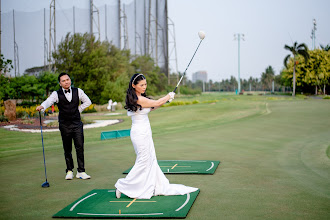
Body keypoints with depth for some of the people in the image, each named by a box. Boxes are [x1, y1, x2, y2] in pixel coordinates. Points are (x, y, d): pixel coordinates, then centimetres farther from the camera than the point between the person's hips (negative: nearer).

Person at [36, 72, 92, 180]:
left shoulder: (77, 91, 4)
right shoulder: (57, 94, -3)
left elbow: (87, 102, 15)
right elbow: (49, 101, -22)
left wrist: (78, 110, 5)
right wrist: (42, 106, -44)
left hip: (77, 123, 1)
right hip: (64, 125, -1)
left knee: (80, 147, -4)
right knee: (67, 150, 6)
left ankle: (81, 171, 3)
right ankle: (69, 171, 19)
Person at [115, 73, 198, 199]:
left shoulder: (138, 98, 10)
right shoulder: (138, 99, -20)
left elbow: (151, 107, 20)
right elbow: (156, 103, -10)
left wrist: (166, 100, 13)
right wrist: (169, 96, 6)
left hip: (144, 133, 10)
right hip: (140, 133, -10)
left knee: (151, 160, 12)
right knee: (143, 162, -2)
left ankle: (159, 187, 20)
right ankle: (122, 186, 7)